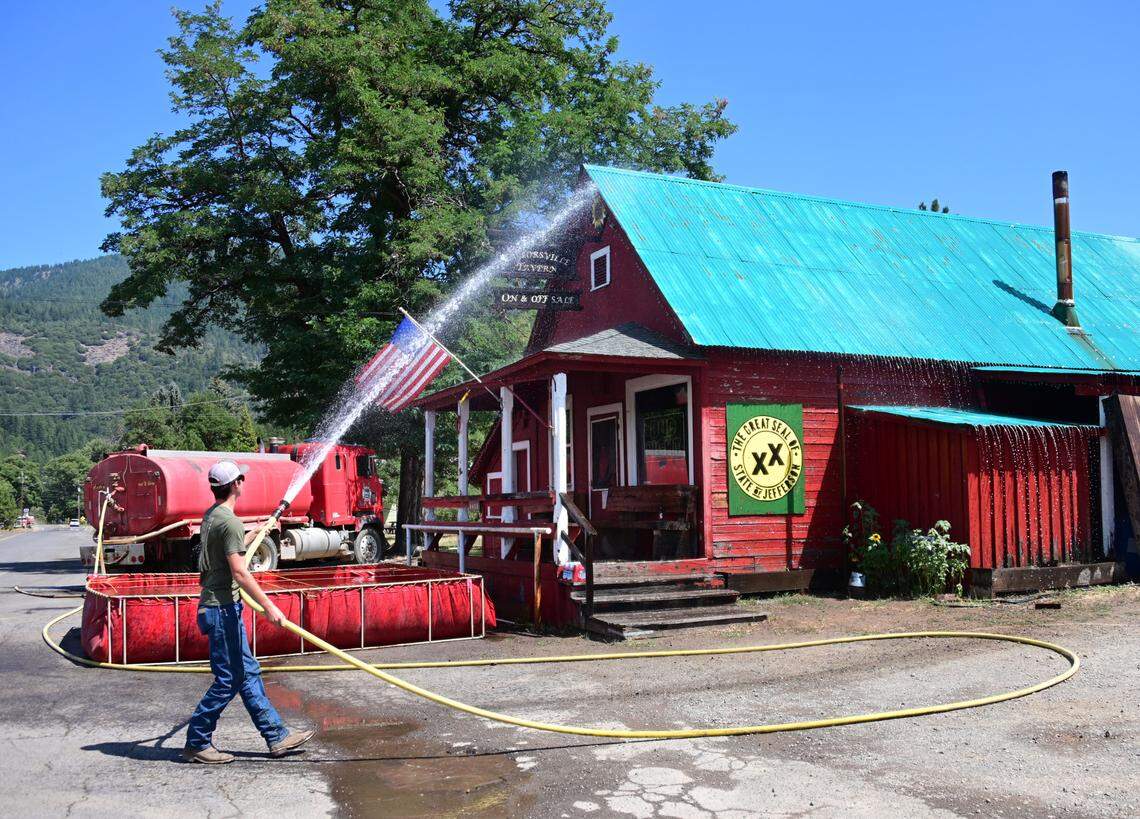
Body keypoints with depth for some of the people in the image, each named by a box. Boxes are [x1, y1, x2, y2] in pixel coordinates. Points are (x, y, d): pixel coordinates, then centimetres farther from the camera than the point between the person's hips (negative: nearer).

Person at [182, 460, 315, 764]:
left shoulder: (211, 516, 13)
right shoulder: (230, 522, -18)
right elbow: (239, 572, -23)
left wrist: (258, 532, 43)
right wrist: (268, 606, -22)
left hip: (217, 605, 11)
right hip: (223, 608, -11)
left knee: (248, 673, 11)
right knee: (229, 680, -2)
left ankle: (277, 736, 17)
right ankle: (196, 743, 9)